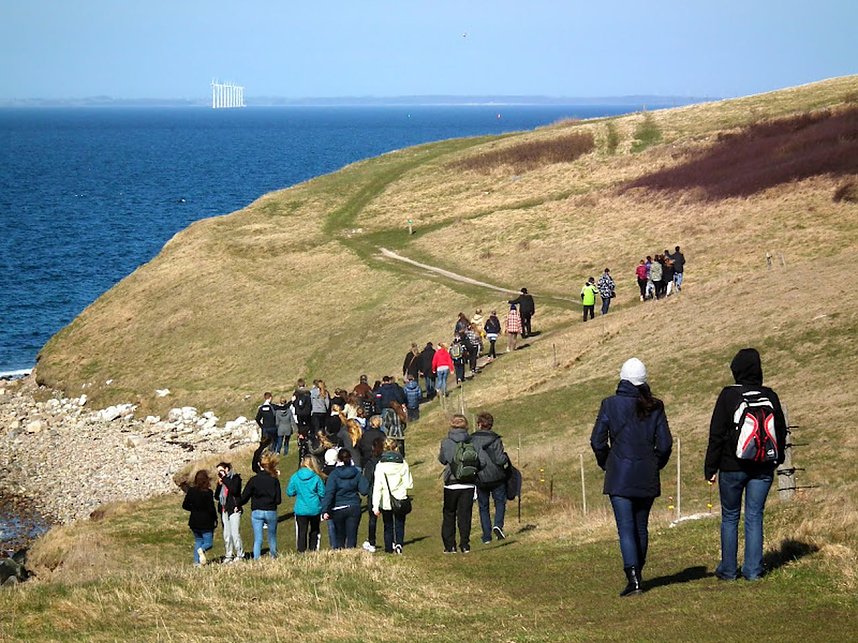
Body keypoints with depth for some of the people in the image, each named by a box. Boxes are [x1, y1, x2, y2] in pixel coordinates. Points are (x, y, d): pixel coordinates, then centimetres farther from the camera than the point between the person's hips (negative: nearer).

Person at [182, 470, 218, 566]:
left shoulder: (191, 491, -1)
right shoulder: (207, 493, -16)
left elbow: (185, 505, 5)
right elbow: (211, 508, -15)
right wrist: (215, 519, 1)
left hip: (194, 522, 5)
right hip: (206, 522, -5)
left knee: (198, 541, 18)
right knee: (208, 543, 6)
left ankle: (196, 562, 7)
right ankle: (202, 550, -26)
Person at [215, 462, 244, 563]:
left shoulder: (235, 478, -3)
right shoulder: (221, 480, 14)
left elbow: (234, 490, -21)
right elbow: (216, 496, 10)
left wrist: (225, 479, -14)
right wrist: (219, 484, -3)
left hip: (234, 509, -6)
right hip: (224, 510, 6)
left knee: (235, 534, -9)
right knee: (226, 535, 7)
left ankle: (240, 555, -2)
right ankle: (228, 555, 13)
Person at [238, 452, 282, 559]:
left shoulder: (254, 480, -4)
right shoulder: (274, 481, -5)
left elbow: (244, 497, -2)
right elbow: (278, 500, -4)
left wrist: (237, 505, 15)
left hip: (256, 512, 0)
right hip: (271, 512, 0)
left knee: (257, 539, -1)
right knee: (272, 537, 18)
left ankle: (256, 559, -10)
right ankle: (273, 556, 32)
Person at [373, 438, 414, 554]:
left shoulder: (380, 465, -7)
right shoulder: (403, 464, -4)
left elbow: (377, 487, -9)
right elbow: (409, 484, -4)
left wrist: (375, 506, -9)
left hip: (386, 502, 0)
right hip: (400, 501, 0)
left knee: (388, 527, 13)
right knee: (399, 525, 8)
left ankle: (389, 549, 12)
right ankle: (399, 544, -15)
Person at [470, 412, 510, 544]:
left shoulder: (471, 440, -4)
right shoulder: (495, 439, -12)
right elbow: (500, 460, -16)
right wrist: (506, 457, 5)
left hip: (479, 478, 2)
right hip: (496, 478, -2)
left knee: (483, 507, 12)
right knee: (500, 502, 15)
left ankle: (486, 536, 9)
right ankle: (498, 525, -9)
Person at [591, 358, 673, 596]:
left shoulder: (610, 405, -6)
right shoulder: (655, 407, 0)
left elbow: (597, 441, -5)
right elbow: (665, 444, -1)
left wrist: (606, 464, 11)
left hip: (620, 477, -3)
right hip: (647, 478, 3)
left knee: (626, 528, -7)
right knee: (641, 527, 16)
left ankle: (633, 578, -20)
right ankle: (637, 573, 25)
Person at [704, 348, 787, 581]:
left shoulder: (728, 396, -10)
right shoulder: (770, 397, 0)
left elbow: (717, 435, -8)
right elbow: (781, 431, 10)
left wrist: (711, 468, -2)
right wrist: (777, 459, 25)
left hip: (732, 467, -2)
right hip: (763, 468, 3)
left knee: (730, 518, 9)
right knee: (755, 517, 6)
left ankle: (728, 569, 10)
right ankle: (753, 569, 2)